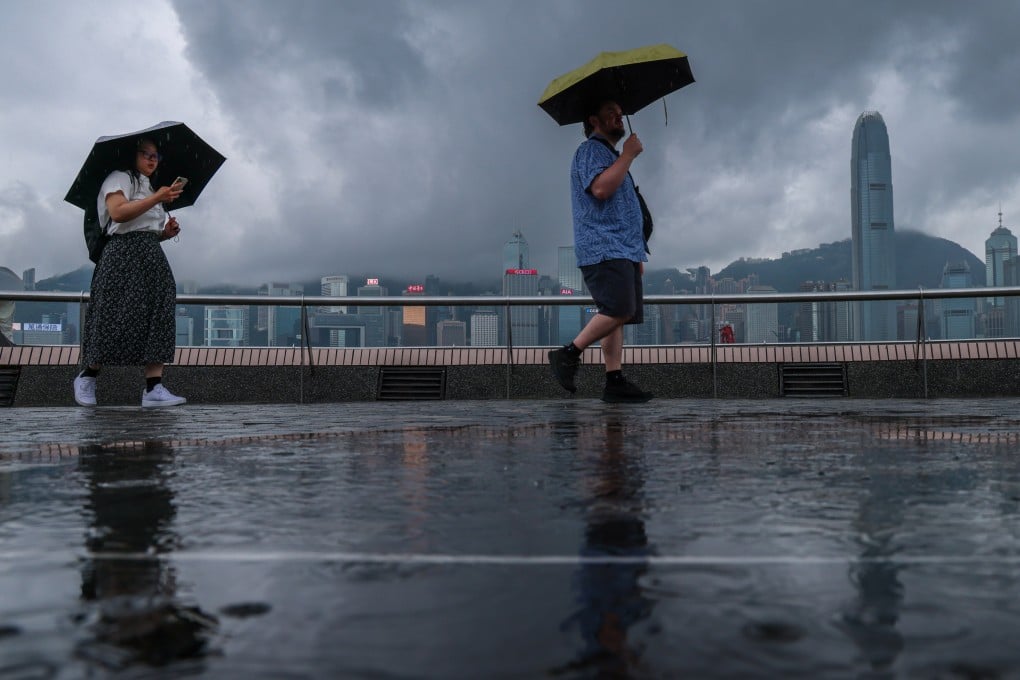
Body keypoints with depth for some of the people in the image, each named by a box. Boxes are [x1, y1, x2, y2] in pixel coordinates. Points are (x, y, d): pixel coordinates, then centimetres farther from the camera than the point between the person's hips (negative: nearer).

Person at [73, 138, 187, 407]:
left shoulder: (150, 188, 27)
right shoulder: (121, 178, 2)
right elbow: (118, 213, -17)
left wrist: (166, 232, 8)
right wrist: (157, 198, -20)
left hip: (152, 256, 8)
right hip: (124, 254, -8)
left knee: (158, 316, -6)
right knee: (118, 318, -9)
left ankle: (154, 388, -13)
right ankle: (87, 377, 10)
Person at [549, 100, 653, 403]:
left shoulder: (611, 154, 31)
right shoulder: (591, 149, -1)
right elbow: (600, 188, -21)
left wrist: (638, 254, 29)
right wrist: (628, 155, -12)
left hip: (623, 251, 10)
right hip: (602, 248, -10)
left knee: (617, 315, 1)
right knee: (620, 310, -22)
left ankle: (615, 382, -3)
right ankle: (568, 354, -14)